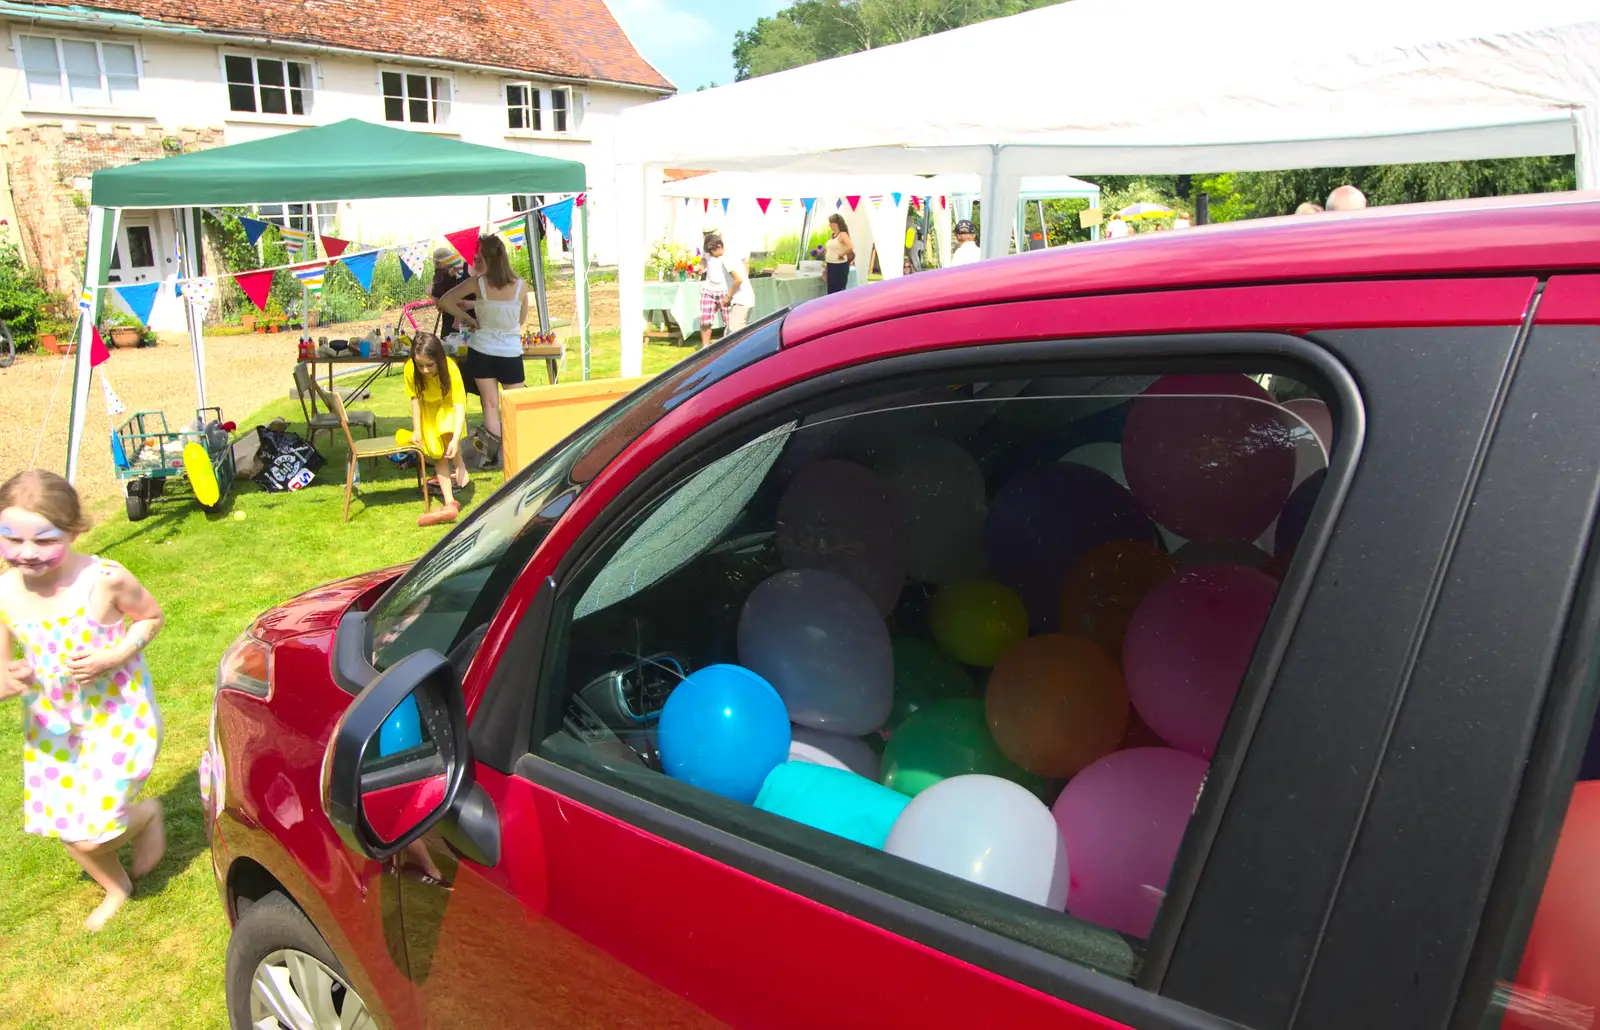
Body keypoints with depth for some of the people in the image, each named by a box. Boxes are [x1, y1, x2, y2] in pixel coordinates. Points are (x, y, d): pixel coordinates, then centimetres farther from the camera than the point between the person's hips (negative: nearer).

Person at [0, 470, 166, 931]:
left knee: (93, 835, -7)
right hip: (52, 724, 5)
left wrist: (114, 656, -21)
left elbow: (151, 617, -5)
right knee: (61, 821, 16)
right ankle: (115, 888, 45)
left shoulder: (104, 579, -23)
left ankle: (148, 813, 29)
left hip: (118, 719, -4)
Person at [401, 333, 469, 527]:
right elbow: (415, 398, -12)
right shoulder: (410, 369, -26)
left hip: (447, 406, -2)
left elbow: (460, 405, -35)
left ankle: (459, 464, -7)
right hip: (427, 411, 2)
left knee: (446, 428, -35)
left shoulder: (450, 369, -32)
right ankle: (450, 503, -16)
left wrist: (455, 439, -45)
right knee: (437, 452, -15)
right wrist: (417, 430, -15)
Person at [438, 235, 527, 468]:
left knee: (490, 404, 8)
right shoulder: (521, 286, -9)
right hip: (511, 353, 0)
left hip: (482, 350, 0)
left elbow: (445, 302, -6)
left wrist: (470, 320, 1)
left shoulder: (478, 284, -11)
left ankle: (494, 454, 3)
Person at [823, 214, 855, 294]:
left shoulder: (842, 234, -12)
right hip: (831, 266, 9)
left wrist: (841, 255, -17)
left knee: (838, 290, -5)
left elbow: (850, 247, -27)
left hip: (840, 266, -9)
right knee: (831, 290, 10)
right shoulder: (832, 235, 12)